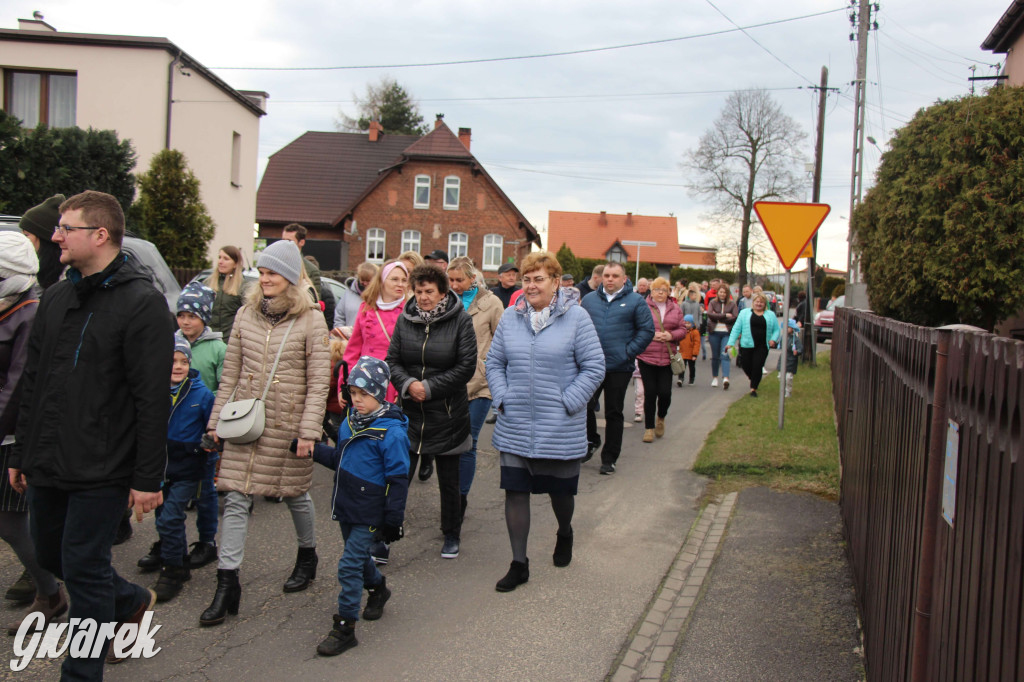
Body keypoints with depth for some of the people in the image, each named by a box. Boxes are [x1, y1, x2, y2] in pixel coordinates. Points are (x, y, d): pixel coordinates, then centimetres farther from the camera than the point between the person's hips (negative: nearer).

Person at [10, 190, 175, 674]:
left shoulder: (143, 304, -13)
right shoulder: (56, 298, 10)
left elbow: (152, 401, -16)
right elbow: (33, 382, 16)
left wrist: (147, 478, -17)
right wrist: (21, 453, 15)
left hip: (101, 470, -7)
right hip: (47, 466, 8)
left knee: (83, 567, 1)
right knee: (51, 555, 18)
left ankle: (82, 672, 18)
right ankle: (131, 602, 41)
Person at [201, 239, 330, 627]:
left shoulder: (311, 320, -5)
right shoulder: (246, 314, 7)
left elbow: (319, 380, -6)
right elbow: (230, 373, 11)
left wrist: (309, 429, -12)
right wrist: (218, 418, 8)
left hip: (288, 424, -3)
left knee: (296, 494, 12)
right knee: (235, 499, -1)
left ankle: (307, 557, 37)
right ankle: (227, 584, 3)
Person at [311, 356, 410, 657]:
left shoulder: (391, 432, -19)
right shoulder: (350, 422, 4)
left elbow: (398, 479, -16)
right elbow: (339, 459, 16)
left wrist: (393, 519, -14)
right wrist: (313, 450, -1)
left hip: (368, 512, -8)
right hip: (346, 505, 8)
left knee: (350, 564, -8)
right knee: (358, 556, 23)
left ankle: (345, 627, 1)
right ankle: (378, 588, 50)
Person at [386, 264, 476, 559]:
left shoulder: (460, 320, -8)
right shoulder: (405, 319, 1)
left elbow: (467, 366, -11)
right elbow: (393, 360, 4)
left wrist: (429, 387, -15)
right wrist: (407, 384, -16)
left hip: (448, 415, -2)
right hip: (411, 412, 2)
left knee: (449, 482, 11)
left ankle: (451, 536, 28)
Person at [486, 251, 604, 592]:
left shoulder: (576, 318, -6)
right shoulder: (510, 317, 5)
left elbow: (594, 368, -7)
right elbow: (494, 362, 12)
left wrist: (568, 403, -12)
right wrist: (502, 398, -2)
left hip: (560, 429, -3)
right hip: (515, 426, 3)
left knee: (560, 489, 13)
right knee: (515, 491, 2)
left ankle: (564, 535, 45)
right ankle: (518, 564, 13)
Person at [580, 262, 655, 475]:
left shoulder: (636, 301, 0)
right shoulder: (589, 299, 9)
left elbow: (647, 330, -2)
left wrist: (628, 352, -9)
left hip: (619, 367, -2)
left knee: (613, 413, 6)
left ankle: (609, 459, 15)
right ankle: (591, 440, 28)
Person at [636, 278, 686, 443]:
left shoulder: (675, 309, 12)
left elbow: (682, 330, 10)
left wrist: (671, 335, -9)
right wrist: (651, 335, -16)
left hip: (667, 358, 2)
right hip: (646, 356, -2)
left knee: (665, 392, -3)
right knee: (650, 393, 0)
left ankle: (661, 418, 28)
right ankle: (649, 428, 13)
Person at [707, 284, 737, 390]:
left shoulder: (732, 304, 5)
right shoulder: (713, 303, 6)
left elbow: (734, 318, -8)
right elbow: (710, 314, -12)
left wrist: (718, 317, -9)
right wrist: (725, 315, -13)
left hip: (727, 333, -1)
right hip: (714, 332, 1)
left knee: (725, 355, -13)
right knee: (715, 356, 9)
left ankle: (725, 378, -23)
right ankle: (715, 377, 22)